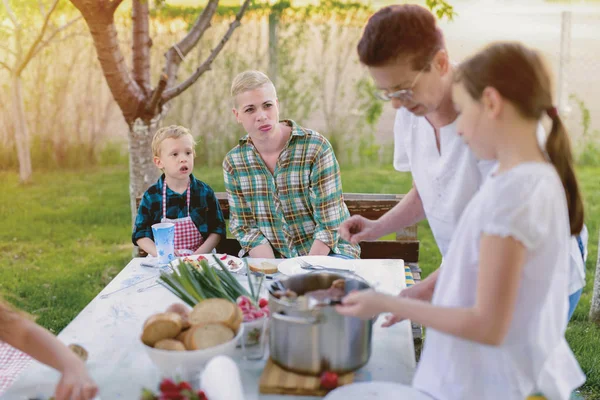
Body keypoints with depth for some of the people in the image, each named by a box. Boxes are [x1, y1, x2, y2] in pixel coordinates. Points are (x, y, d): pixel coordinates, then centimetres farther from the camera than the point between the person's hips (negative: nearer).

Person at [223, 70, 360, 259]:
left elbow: (328, 224, -13)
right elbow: (244, 226, 0)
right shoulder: (232, 163, -1)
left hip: (326, 252, -2)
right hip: (270, 257, 3)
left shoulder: (316, 147, -11)